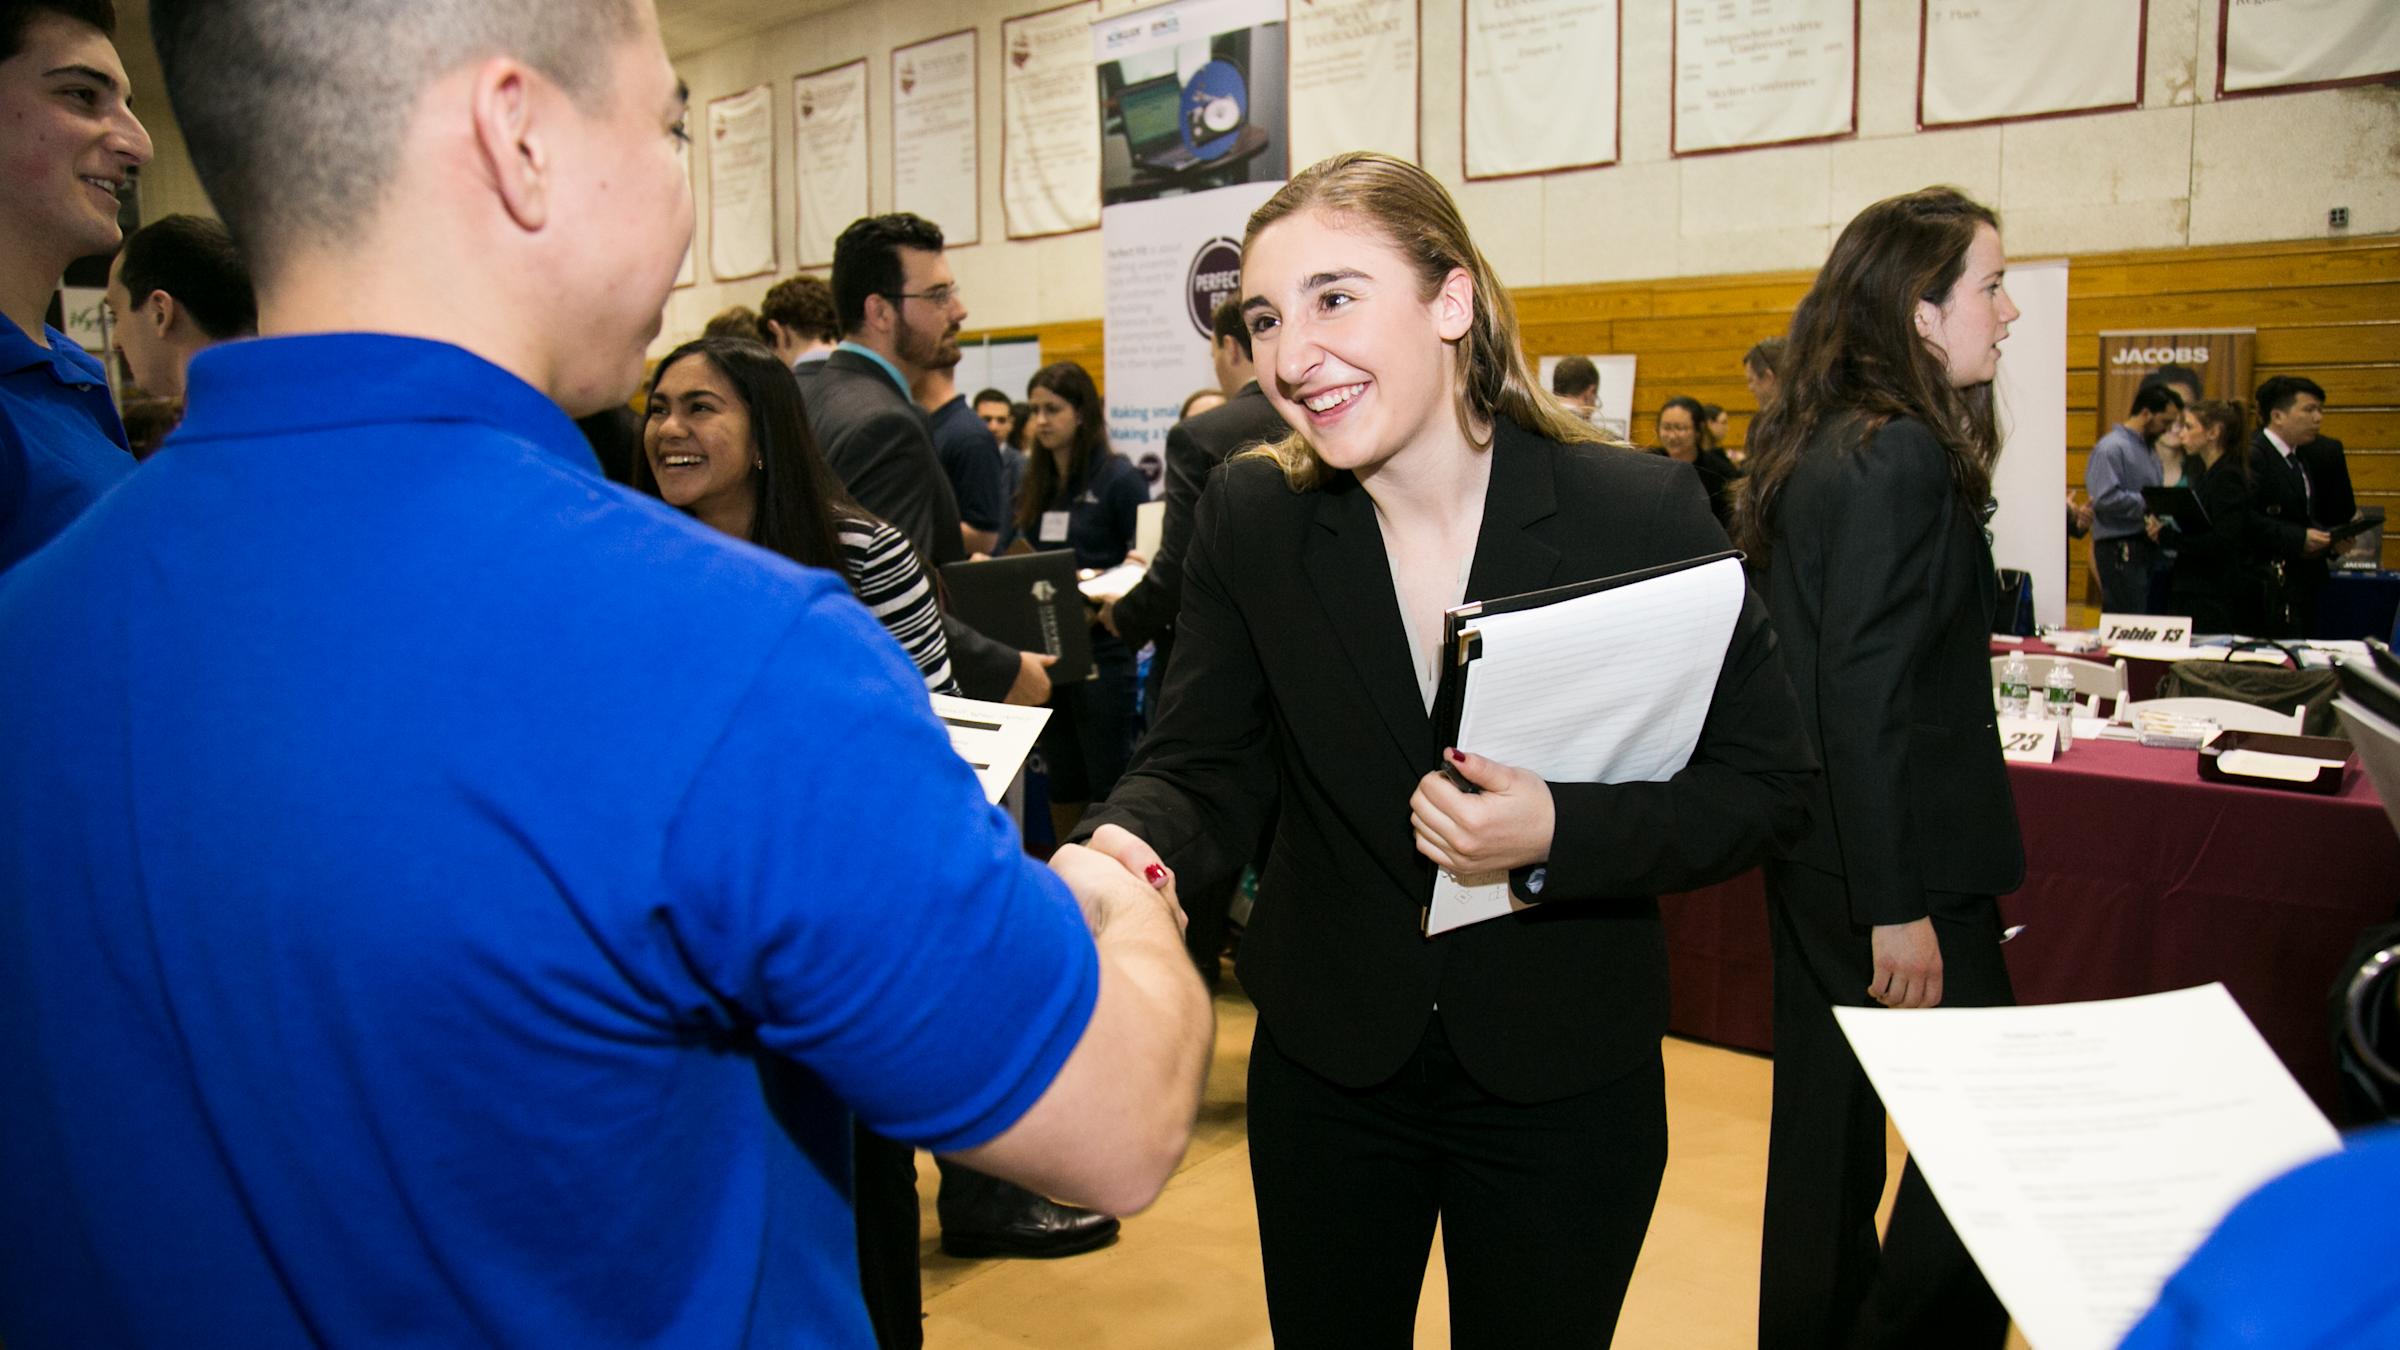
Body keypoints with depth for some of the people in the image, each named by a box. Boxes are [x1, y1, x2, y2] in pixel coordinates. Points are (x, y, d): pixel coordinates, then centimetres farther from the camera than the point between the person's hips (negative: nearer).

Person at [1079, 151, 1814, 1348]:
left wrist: (1559, 835, -27)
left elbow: (1764, 785, -10)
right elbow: (1204, 770, -5)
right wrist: (1122, 847, -28)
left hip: (1565, 1081, -2)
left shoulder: (1642, 513, -15)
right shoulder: (1248, 518, -7)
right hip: (1326, 1067, 2)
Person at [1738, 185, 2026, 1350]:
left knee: (1827, 1111, 18)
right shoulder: (1904, 458, -18)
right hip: (1892, 859, -9)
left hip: (1815, 849, 10)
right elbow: (1868, 699, -23)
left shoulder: (1818, 444, 10)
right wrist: (1899, 909, -21)